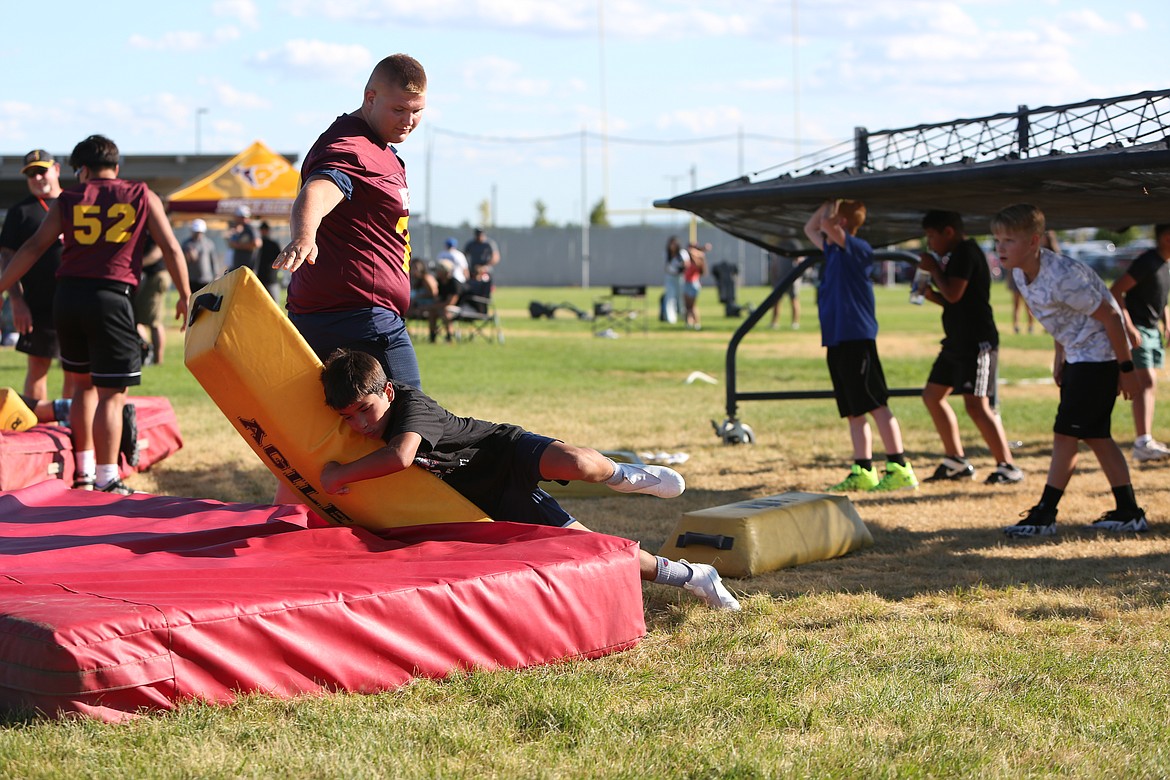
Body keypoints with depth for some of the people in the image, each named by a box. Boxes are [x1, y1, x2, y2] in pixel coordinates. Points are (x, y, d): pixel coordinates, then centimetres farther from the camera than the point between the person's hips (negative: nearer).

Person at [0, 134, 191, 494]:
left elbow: (33, 248, 7)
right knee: (111, 393, -2)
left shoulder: (69, 199, 11)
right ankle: (106, 482, -6)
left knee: (84, 384, 20)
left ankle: (84, 474, 23)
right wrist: (185, 296, 14)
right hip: (110, 296, -3)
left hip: (67, 296, 3)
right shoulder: (142, 196, 9)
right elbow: (171, 249, 5)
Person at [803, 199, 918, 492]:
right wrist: (829, 200, 20)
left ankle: (900, 469, -7)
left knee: (875, 406, -9)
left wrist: (833, 205, -7)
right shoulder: (833, 248, 15)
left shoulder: (859, 249, -11)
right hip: (837, 341, 9)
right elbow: (810, 228, 32)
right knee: (854, 411, 10)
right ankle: (863, 473, 14)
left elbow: (827, 223, -25)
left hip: (856, 339, -9)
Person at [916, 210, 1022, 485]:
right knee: (932, 395, 15)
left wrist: (933, 268, -10)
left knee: (976, 405, -16)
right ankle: (956, 462, 21)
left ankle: (1008, 467, -12)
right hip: (959, 341, 11)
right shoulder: (958, 255, 17)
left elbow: (954, 294, -24)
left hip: (978, 342, -11)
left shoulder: (966, 253, -14)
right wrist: (932, 295, 7)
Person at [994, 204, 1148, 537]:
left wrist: (1127, 369, -16)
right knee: (1094, 435, 12)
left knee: (1065, 434, -8)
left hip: (1098, 355, -9)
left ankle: (1044, 514, -2)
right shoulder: (1020, 273, -2)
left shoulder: (1063, 277, -30)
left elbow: (1110, 316, -22)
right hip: (1077, 355, 10)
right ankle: (1129, 512, 19)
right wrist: (1059, 357, 13)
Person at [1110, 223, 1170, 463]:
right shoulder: (1147, 262, -16)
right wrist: (1129, 327, -25)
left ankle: (1147, 442, 23)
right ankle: (1143, 443, -29)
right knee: (1146, 382, -20)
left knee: (1150, 385, 13)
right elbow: (1115, 291, -20)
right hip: (1137, 330, -10)